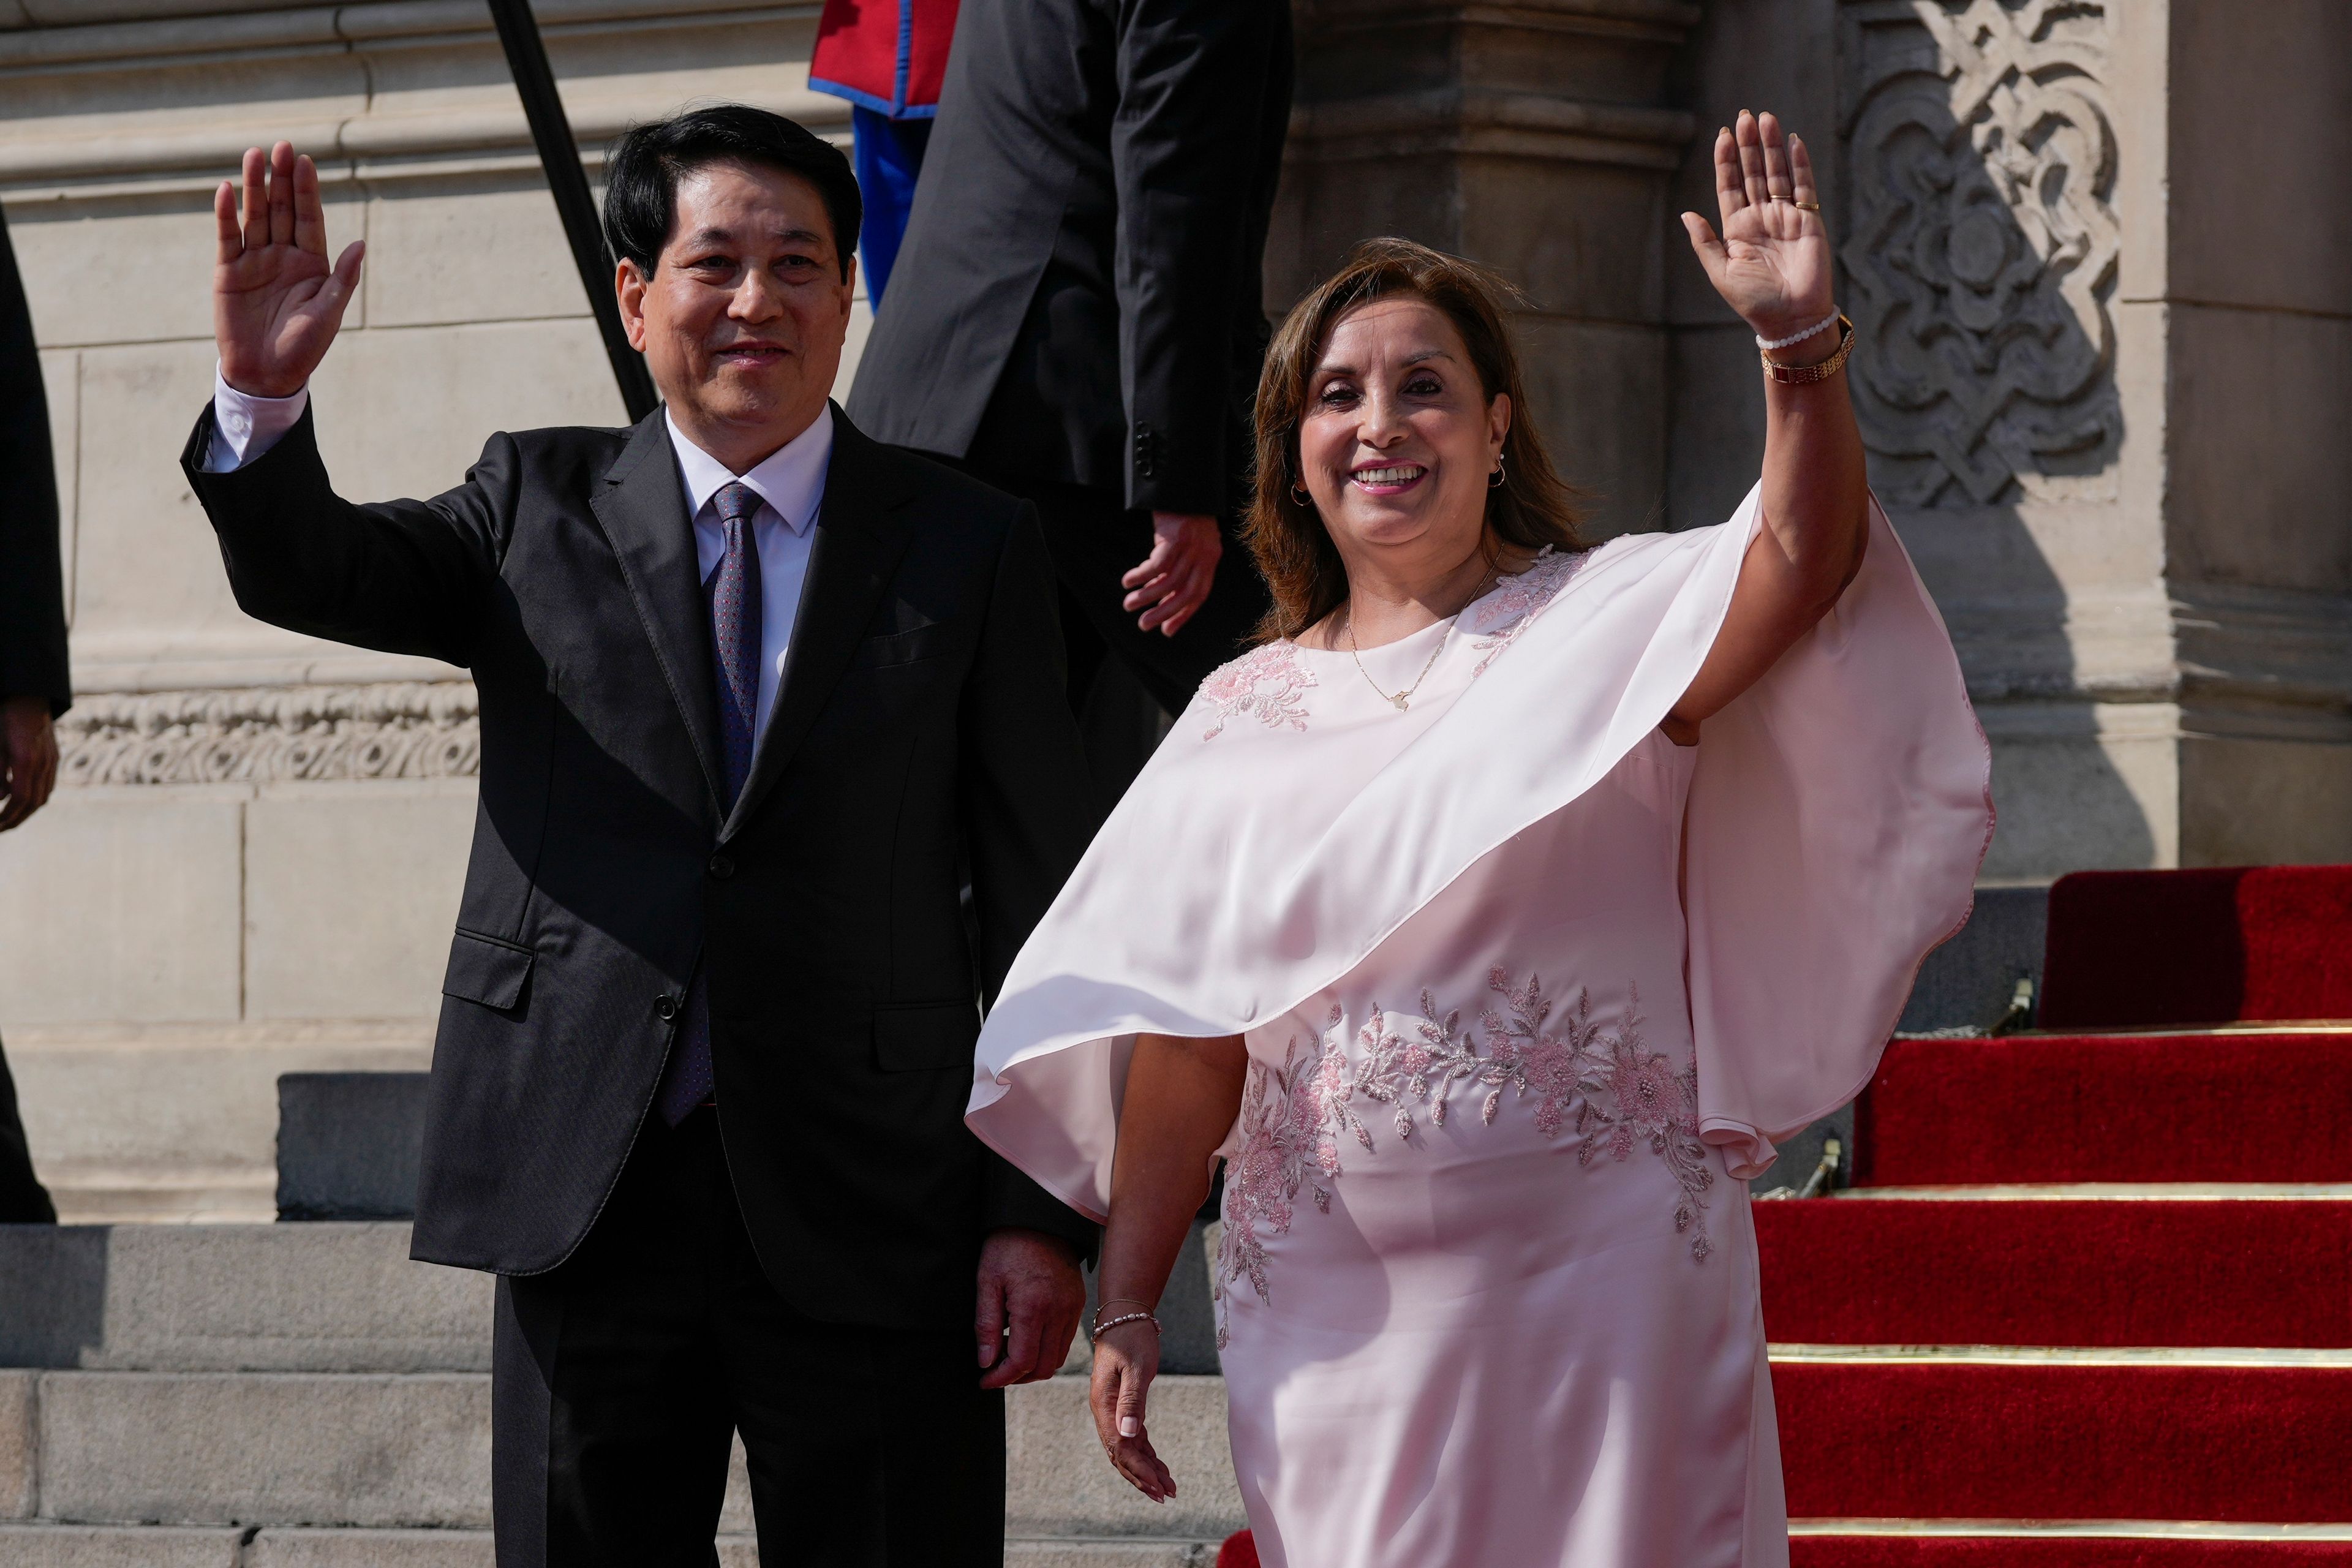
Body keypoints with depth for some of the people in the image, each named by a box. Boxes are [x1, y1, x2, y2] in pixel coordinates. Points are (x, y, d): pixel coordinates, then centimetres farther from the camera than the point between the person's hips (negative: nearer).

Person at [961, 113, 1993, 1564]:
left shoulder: (1603, 623, 3)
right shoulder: (1248, 715, 12)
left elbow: (1801, 557, -18)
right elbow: (1186, 1037, 11)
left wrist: (1802, 343, -35)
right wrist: (1127, 1308, 6)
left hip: (1602, 1281, -3)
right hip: (1337, 1311, 3)